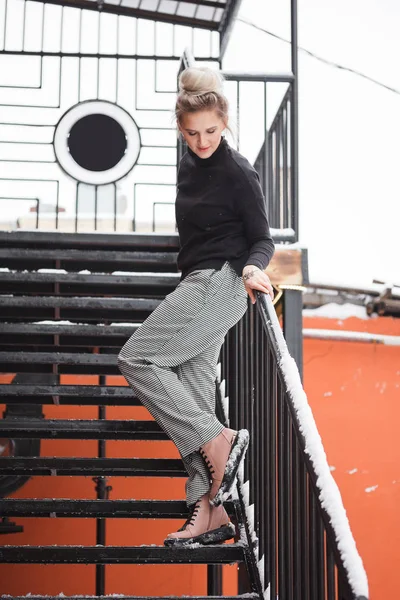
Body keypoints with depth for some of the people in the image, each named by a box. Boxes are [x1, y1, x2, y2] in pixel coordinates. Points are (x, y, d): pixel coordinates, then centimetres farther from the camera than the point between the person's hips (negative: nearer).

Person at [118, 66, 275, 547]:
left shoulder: (238, 174, -9)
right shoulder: (189, 166, 14)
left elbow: (261, 238, -7)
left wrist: (251, 269, -25)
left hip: (219, 283, -9)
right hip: (198, 287, 9)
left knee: (136, 359, -13)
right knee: (193, 397, 2)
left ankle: (218, 439, -13)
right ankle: (210, 512, 2)